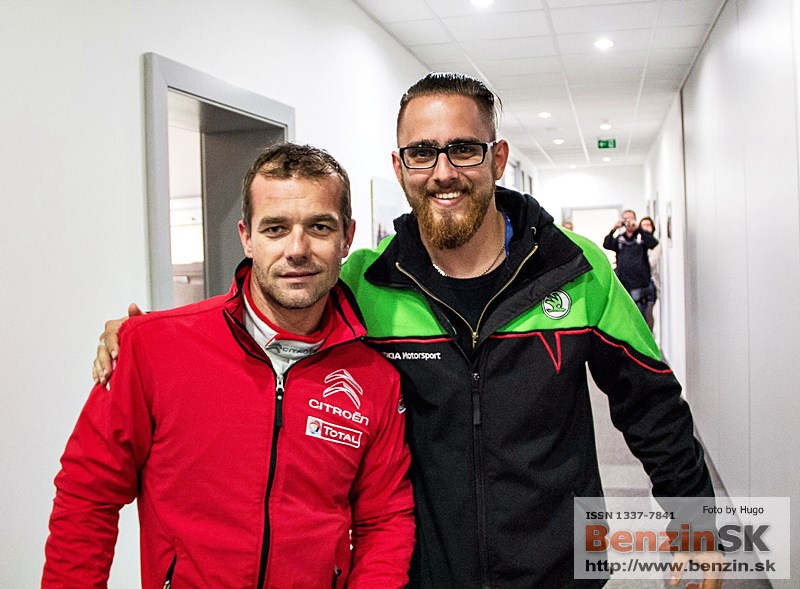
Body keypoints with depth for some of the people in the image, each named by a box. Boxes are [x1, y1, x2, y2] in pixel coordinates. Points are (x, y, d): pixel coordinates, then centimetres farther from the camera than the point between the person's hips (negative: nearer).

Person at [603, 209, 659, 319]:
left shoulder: (642, 236, 5)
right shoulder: (619, 238, 14)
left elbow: (653, 244, -15)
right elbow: (606, 245, -4)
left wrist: (638, 229, -20)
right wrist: (614, 229, -15)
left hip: (639, 283, -3)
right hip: (622, 281, 3)